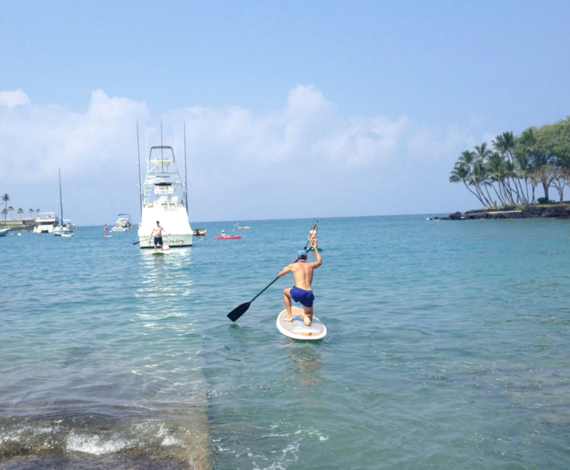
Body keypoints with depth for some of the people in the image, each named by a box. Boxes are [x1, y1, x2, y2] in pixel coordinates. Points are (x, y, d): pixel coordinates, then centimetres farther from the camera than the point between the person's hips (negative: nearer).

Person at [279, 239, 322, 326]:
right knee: (309, 315, 26)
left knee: (285, 292, 32)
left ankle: (289, 316, 21)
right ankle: (306, 317, -14)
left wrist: (285, 269, 46)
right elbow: (320, 261, 44)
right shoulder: (311, 265, 19)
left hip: (298, 292, -3)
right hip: (309, 294, 3)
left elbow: (280, 274, 24)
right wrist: (315, 248, 50)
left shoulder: (293, 265, 11)